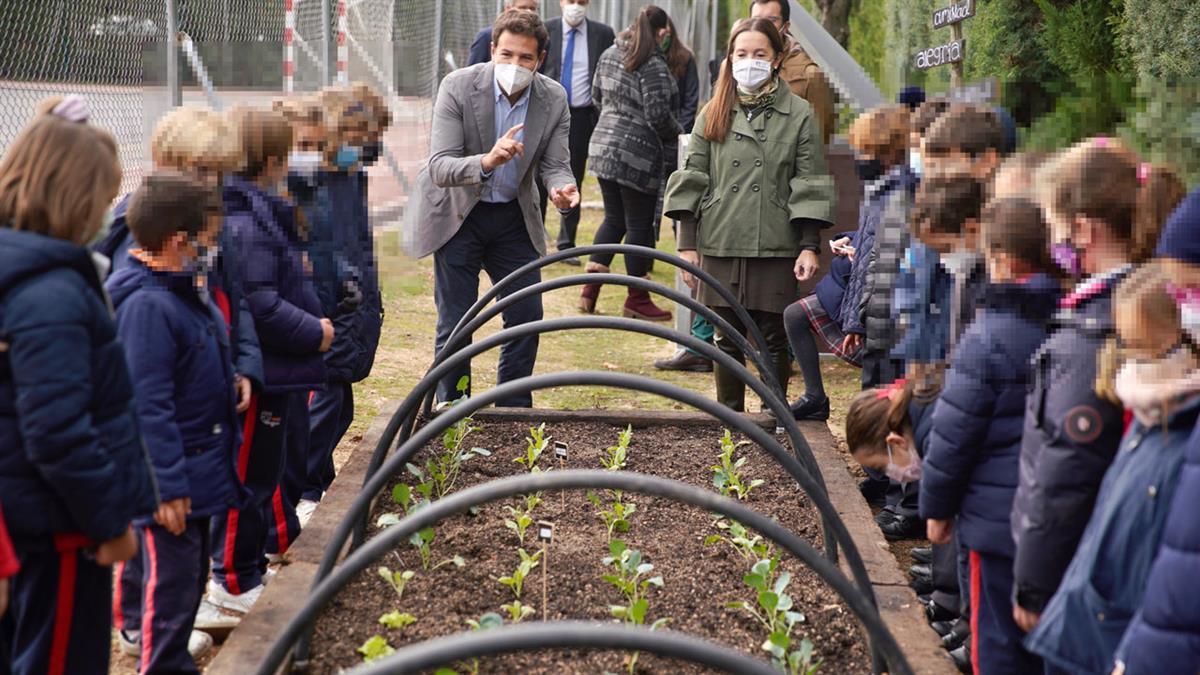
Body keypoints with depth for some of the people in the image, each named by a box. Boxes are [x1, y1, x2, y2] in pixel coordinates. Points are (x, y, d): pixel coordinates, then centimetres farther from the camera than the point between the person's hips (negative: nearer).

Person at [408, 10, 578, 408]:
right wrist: (486, 161, -47)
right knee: (455, 323, -1)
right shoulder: (458, 87, -22)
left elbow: (554, 163, -7)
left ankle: (515, 412, 21)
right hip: (458, 213, -3)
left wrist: (562, 188, -32)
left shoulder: (554, 99, -11)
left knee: (526, 317, 4)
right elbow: (439, 168, -27)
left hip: (514, 215, 4)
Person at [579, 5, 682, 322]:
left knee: (614, 219, 18)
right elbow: (658, 116, -18)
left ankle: (589, 291, 12)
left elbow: (597, 97, 19)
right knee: (640, 225, 4)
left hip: (603, 146, 8)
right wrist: (678, 134, 0)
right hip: (638, 155, -8)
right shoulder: (653, 66, -16)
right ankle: (636, 301, 14)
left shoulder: (609, 55, 8)